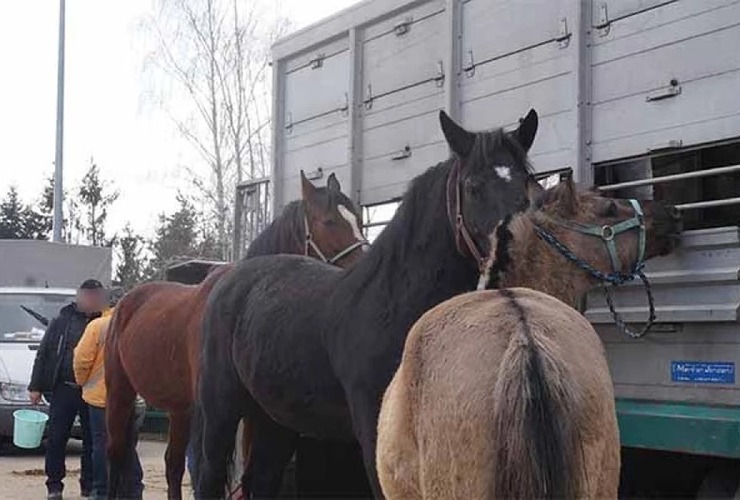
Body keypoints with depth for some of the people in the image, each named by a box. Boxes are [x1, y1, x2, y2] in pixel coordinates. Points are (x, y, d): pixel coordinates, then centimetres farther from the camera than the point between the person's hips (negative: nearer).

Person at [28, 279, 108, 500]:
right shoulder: (62, 322, 3)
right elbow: (43, 354, 6)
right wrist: (36, 386, 1)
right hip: (63, 389, 0)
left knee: (92, 440, 6)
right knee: (56, 439, 2)